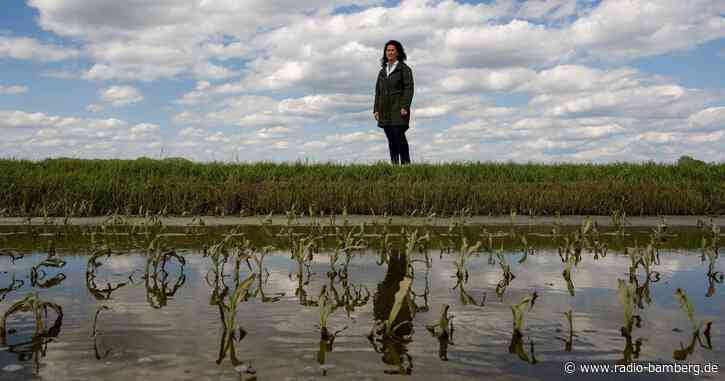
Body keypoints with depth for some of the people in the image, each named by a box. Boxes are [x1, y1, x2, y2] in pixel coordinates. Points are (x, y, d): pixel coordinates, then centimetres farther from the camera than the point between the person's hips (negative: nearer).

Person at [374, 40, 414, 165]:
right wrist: (376, 110, 8)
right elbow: (378, 91, 16)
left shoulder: (404, 69, 1)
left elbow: (409, 88, -7)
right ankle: (394, 164, 7)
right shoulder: (383, 71, 18)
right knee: (391, 139, 4)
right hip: (385, 111, 6)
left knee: (399, 136, -12)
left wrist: (405, 107, -17)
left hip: (398, 109, -5)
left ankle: (405, 163, -8)